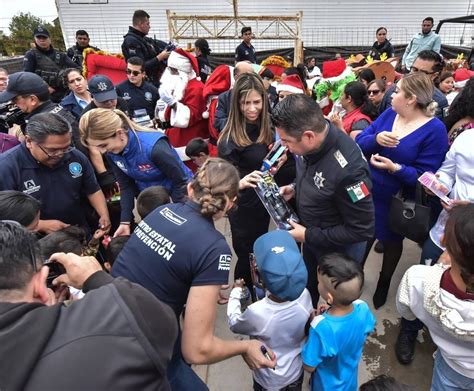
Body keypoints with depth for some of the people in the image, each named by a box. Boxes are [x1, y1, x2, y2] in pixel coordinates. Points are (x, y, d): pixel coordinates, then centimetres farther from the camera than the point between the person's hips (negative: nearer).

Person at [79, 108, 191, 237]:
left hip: (176, 196, -5)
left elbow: (181, 181, -23)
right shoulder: (112, 152, -14)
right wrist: (125, 222, -13)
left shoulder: (153, 147, -34)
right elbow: (126, 186, -5)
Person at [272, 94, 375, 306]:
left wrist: (308, 236, -24)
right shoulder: (312, 141, -18)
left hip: (339, 250, -7)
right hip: (311, 234, 7)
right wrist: (295, 188, -10)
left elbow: (362, 230, -28)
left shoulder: (348, 170, -40)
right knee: (308, 288, 32)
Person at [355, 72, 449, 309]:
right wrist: (376, 139, -26)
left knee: (392, 241, 21)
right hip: (367, 191, 4)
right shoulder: (388, 114, -3)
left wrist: (395, 168, -32)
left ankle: (384, 283, 48)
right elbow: (359, 143, -7)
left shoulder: (435, 130, -18)